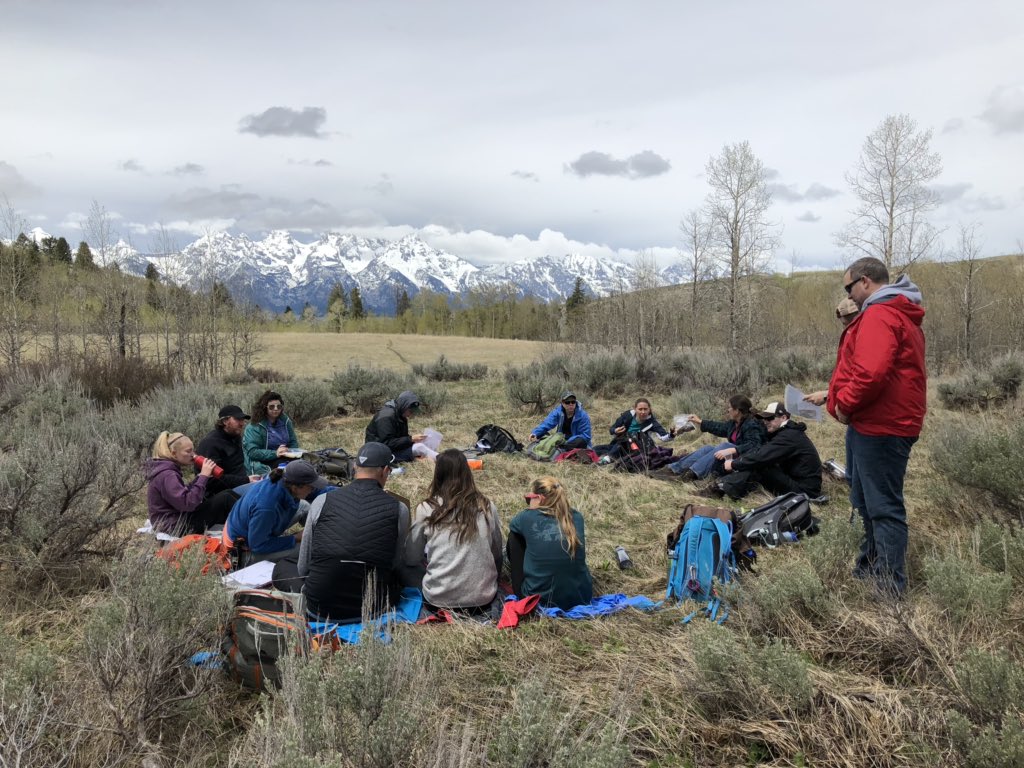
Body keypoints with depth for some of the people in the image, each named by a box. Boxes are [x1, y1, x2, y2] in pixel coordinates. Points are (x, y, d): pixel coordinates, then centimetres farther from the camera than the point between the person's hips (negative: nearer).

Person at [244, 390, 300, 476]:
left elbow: (294, 443, 17)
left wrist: (289, 451, -7)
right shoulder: (254, 427, -6)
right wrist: (275, 453, -25)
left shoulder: (285, 421, 11)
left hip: (284, 459, 5)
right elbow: (252, 452, -14)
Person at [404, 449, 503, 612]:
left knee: (413, 567, 27)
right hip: (483, 599, 2)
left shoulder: (426, 509, -6)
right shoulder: (487, 507, -1)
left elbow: (411, 558, 3)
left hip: (438, 599, -2)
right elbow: (497, 555, 9)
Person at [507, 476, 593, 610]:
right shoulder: (576, 518, -1)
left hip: (538, 598, -4)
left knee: (515, 535, 17)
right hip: (581, 597, 4)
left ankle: (521, 589, 33)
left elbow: (513, 525, 17)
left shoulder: (529, 517, -9)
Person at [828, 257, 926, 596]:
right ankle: (868, 568, 33)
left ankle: (890, 589, 3)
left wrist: (846, 405, -15)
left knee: (884, 508, -5)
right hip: (882, 424, 11)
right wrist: (835, 396, 15)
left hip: (879, 428, -11)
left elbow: (871, 372, -30)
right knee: (867, 503, 20)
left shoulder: (879, 315, -16)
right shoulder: (898, 314, 20)